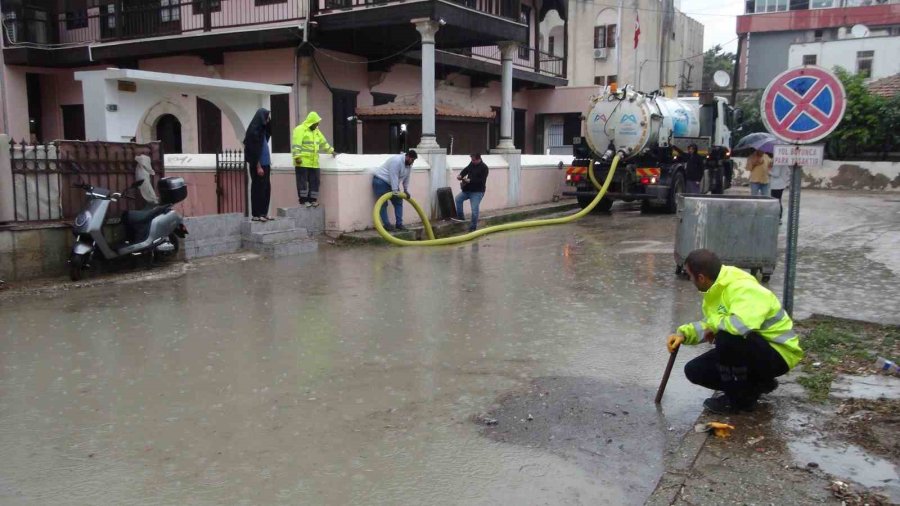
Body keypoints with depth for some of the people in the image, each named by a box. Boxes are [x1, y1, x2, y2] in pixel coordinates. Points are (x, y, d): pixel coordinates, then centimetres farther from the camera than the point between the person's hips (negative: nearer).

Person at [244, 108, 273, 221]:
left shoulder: (262, 129, 12)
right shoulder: (254, 130, -13)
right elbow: (254, 150, -17)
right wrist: (258, 166, -19)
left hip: (265, 164, 9)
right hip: (258, 165, -9)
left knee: (266, 189, 9)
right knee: (258, 189, -4)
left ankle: (263, 213, 13)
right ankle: (256, 214, 0)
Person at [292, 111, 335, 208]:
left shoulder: (316, 131, 17)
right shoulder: (300, 130, -9)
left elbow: (323, 142, 29)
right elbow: (296, 145, -16)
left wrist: (331, 151, 30)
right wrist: (297, 157, -23)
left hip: (313, 163, 8)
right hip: (302, 162, -8)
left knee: (315, 181, 6)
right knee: (303, 182, -3)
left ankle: (312, 200, 13)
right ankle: (303, 200, 1)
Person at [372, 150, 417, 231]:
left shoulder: (408, 164, 3)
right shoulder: (396, 161, -26)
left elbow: (406, 178, 13)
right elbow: (394, 177, -30)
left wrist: (406, 190, 13)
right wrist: (395, 191, -31)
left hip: (391, 183, 10)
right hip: (380, 181, -10)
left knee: (398, 202, 5)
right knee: (383, 204, -10)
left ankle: (399, 224, 8)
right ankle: (386, 225, -8)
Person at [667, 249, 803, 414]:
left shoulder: (743, 289, -29)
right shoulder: (718, 288, 0)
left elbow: (740, 325, -47)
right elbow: (710, 326, 12)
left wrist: (716, 321, -25)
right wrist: (684, 334, -5)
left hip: (778, 353, -9)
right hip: (752, 349, 9)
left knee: (727, 338, -36)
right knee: (695, 370, 1)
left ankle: (741, 398, -13)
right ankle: (758, 382, 12)